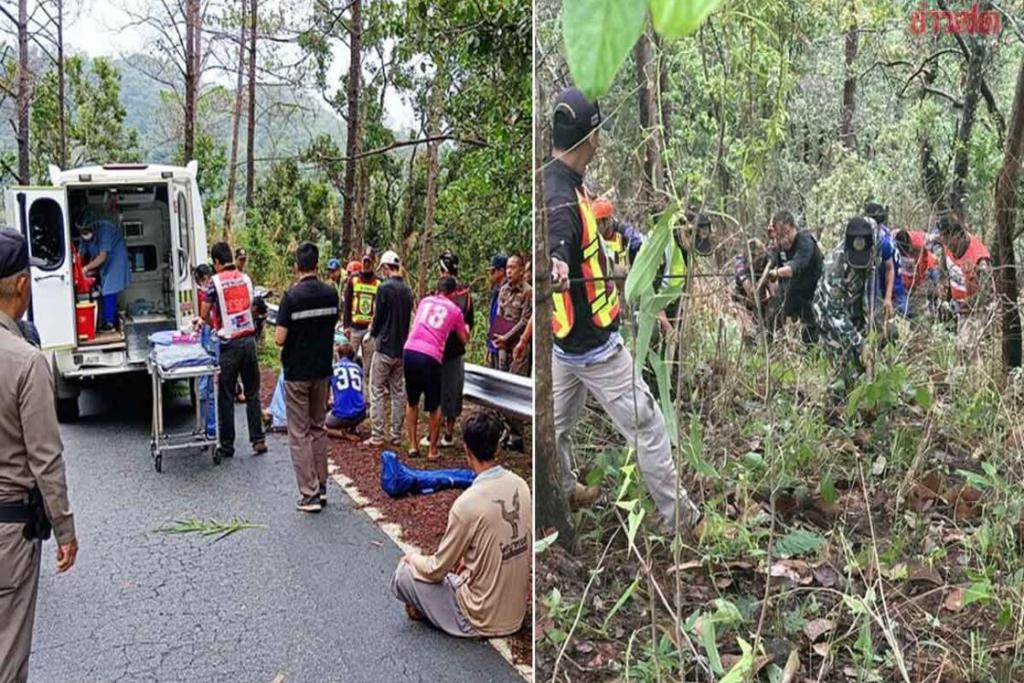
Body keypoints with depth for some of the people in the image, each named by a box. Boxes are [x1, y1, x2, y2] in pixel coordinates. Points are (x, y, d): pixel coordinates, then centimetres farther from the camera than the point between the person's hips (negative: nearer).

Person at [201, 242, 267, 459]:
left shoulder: (216, 281, -7)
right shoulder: (245, 278, 7)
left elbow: (204, 314, -4)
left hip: (229, 344, -4)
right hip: (249, 340, 4)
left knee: (226, 396, 5)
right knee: (252, 393, 11)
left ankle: (227, 445, 11)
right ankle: (258, 439, 11)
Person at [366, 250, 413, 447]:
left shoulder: (384, 288, -14)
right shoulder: (407, 290, 7)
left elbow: (378, 316, -9)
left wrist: (373, 332, 10)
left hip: (385, 347, -6)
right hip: (402, 348, 7)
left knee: (376, 392, 1)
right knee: (398, 392, 11)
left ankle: (377, 436, 0)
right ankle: (396, 435, 15)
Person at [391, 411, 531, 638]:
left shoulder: (467, 503, -25)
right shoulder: (521, 486, -6)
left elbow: (437, 570, -12)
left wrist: (413, 558, 7)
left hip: (482, 620, -7)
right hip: (517, 612, 7)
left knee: (404, 572, 4)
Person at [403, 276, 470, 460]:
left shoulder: (425, 300, 19)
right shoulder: (455, 310, 9)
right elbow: (464, 340, 19)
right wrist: (466, 329, 41)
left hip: (410, 351, 3)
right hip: (430, 357, -3)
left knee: (412, 401, 20)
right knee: (435, 406, 13)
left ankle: (412, 446, 20)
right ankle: (432, 450, 16)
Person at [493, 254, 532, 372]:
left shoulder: (528, 291, -11)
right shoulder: (503, 290, 9)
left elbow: (525, 321, -14)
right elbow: (499, 316, 13)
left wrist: (506, 338, -12)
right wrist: (499, 338, 0)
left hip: (518, 343, -6)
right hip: (503, 344, 6)